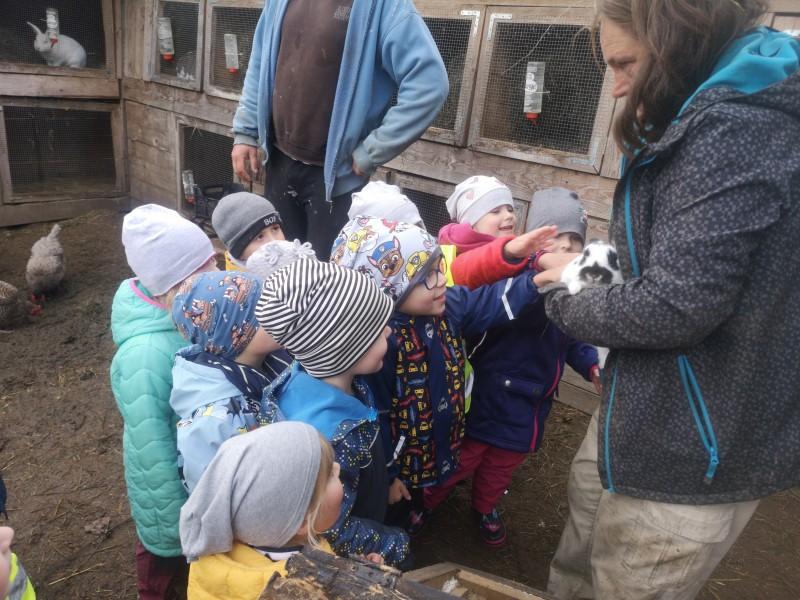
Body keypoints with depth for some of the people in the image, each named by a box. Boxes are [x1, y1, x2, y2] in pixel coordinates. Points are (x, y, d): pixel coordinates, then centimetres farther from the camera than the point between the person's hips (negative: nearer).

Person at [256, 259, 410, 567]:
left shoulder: (316, 375, -18)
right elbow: (333, 533, -29)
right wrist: (395, 545, -16)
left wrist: (386, 480, 9)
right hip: (351, 563, -7)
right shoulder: (328, 437, -41)